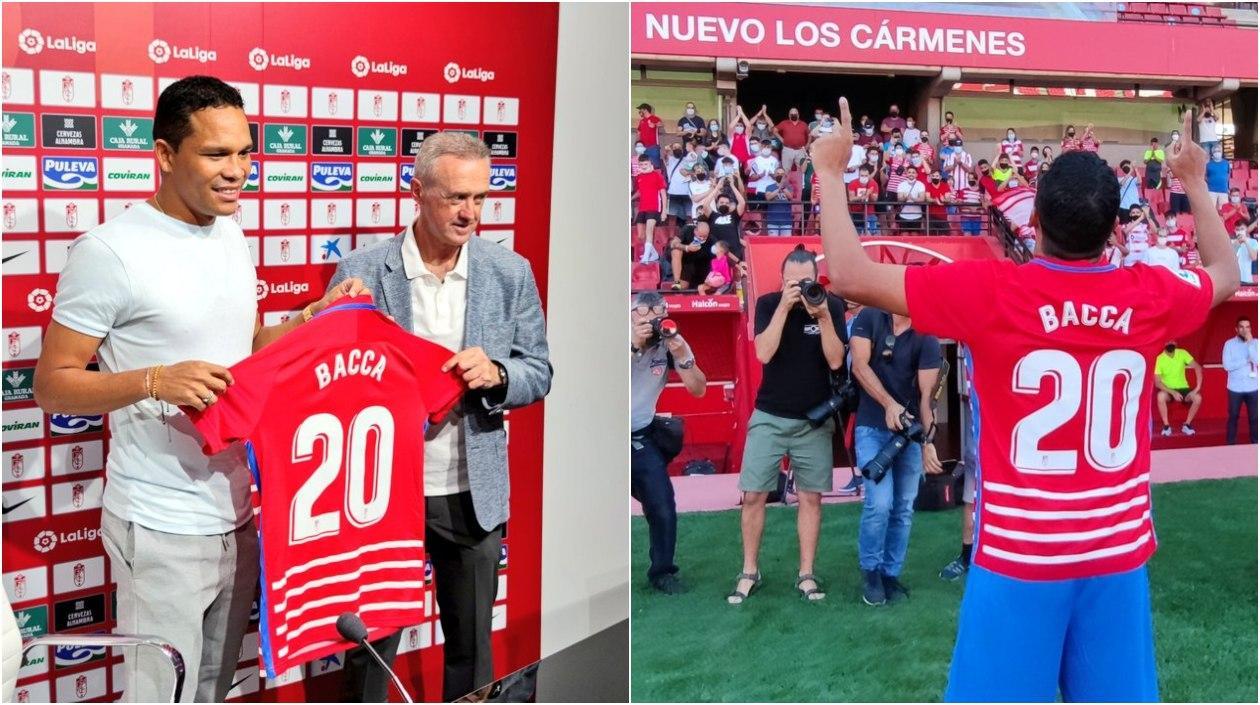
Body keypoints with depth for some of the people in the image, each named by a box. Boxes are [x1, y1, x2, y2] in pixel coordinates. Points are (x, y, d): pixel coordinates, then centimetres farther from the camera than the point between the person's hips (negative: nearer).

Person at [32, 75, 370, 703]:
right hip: (163, 531, -7)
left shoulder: (231, 236, 9)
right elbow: (52, 385, -12)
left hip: (240, 516, 7)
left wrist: (314, 318, 4)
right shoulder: (111, 250, -15)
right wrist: (155, 381, -27)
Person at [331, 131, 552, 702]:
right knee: (371, 644, 10)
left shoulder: (511, 273, -1)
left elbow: (539, 374, 4)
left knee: (472, 643, 16)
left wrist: (495, 374, -17)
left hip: (472, 494, 2)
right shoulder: (361, 272, -7)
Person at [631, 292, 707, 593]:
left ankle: (662, 571, 13)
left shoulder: (670, 343, -4)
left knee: (663, 506, -3)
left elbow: (698, 390, -6)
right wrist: (633, 345, -32)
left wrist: (681, 355, -20)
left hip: (643, 438, 3)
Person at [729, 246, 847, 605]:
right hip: (769, 417, 0)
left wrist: (822, 316, -24)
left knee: (811, 496, 3)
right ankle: (749, 572, 11)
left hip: (814, 420, 0)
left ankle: (806, 574, 13)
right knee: (753, 494, -1)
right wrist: (785, 307, -24)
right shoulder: (768, 304, -6)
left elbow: (835, 361, -13)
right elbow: (764, 353, -20)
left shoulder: (832, 306, -6)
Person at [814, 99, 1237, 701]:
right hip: (1118, 554, 4)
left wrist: (829, 170, 1)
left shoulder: (991, 291, -14)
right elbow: (1225, 274, 22)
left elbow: (849, 274, -11)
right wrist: (1195, 181, 34)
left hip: (1018, 556, -3)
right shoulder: (1150, 295, -2)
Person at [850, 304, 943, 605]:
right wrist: (889, 403, -24)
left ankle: (891, 573, 22)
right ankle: (870, 570, 8)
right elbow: (859, 366, -12)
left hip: (910, 431, 2)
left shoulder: (927, 340, -6)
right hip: (872, 428, -2)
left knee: (903, 508, 4)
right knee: (880, 503, -14)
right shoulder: (869, 318, -4)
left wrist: (928, 441, -25)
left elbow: (927, 395, -13)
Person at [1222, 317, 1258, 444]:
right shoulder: (1229, 344, -4)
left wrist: (1250, 343, -18)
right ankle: (1231, 445, 16)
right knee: (1233, 417, 8)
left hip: (1252, 388, 1)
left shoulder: (1255, 343, 1)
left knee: (1254, 417, 5)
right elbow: (1227, 365, -13)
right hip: (1235, 388, -1)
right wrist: (1247, 360, -13)